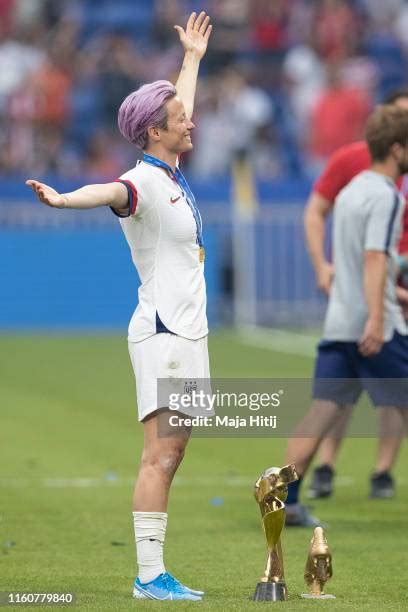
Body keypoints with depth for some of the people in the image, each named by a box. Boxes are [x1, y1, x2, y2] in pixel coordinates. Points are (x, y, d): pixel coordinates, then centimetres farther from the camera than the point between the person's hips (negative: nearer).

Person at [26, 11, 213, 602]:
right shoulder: (144, 182, -14)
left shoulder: (172, 171, 14)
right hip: (162, 332, -9)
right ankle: (148, 575, -15)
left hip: (188, 332, 9)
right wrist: (63, 199, -57)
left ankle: (156, 574, 5)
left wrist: (192, 58, 47)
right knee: (160, 454, -13)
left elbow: (179, 111, 33)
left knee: (172, 453, 5)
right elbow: (110, 191, -37)